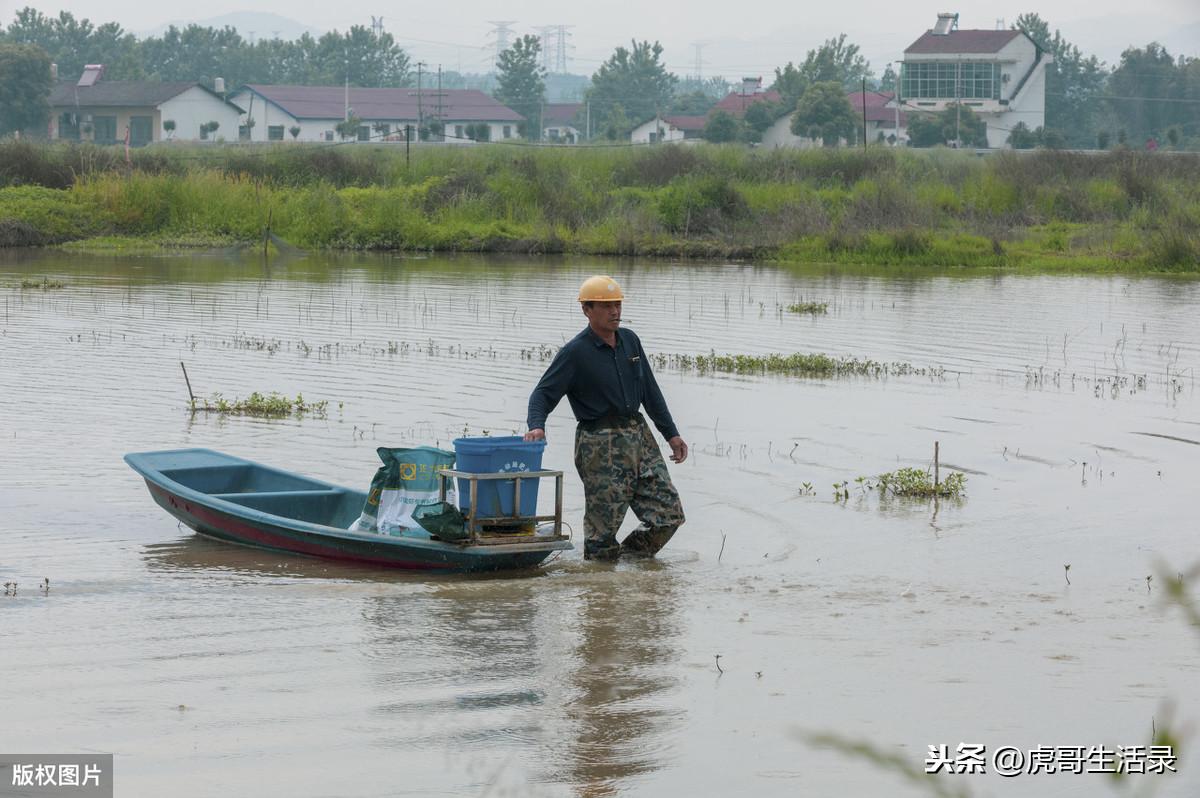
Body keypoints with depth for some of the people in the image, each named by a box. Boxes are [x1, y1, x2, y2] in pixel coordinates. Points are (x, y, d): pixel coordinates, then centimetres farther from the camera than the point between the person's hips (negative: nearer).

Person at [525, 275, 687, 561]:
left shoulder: (629, 341, 12)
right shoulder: (575, 352, -8)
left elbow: (650, 392, 19)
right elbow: (543, 393, -9)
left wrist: (671, 434, 18)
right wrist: (536, 426, -29)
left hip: (639, 436, 6)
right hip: (601, 446, -6)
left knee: (669, 514, 2)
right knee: (604, 523, -6)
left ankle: (629, 556, 21)